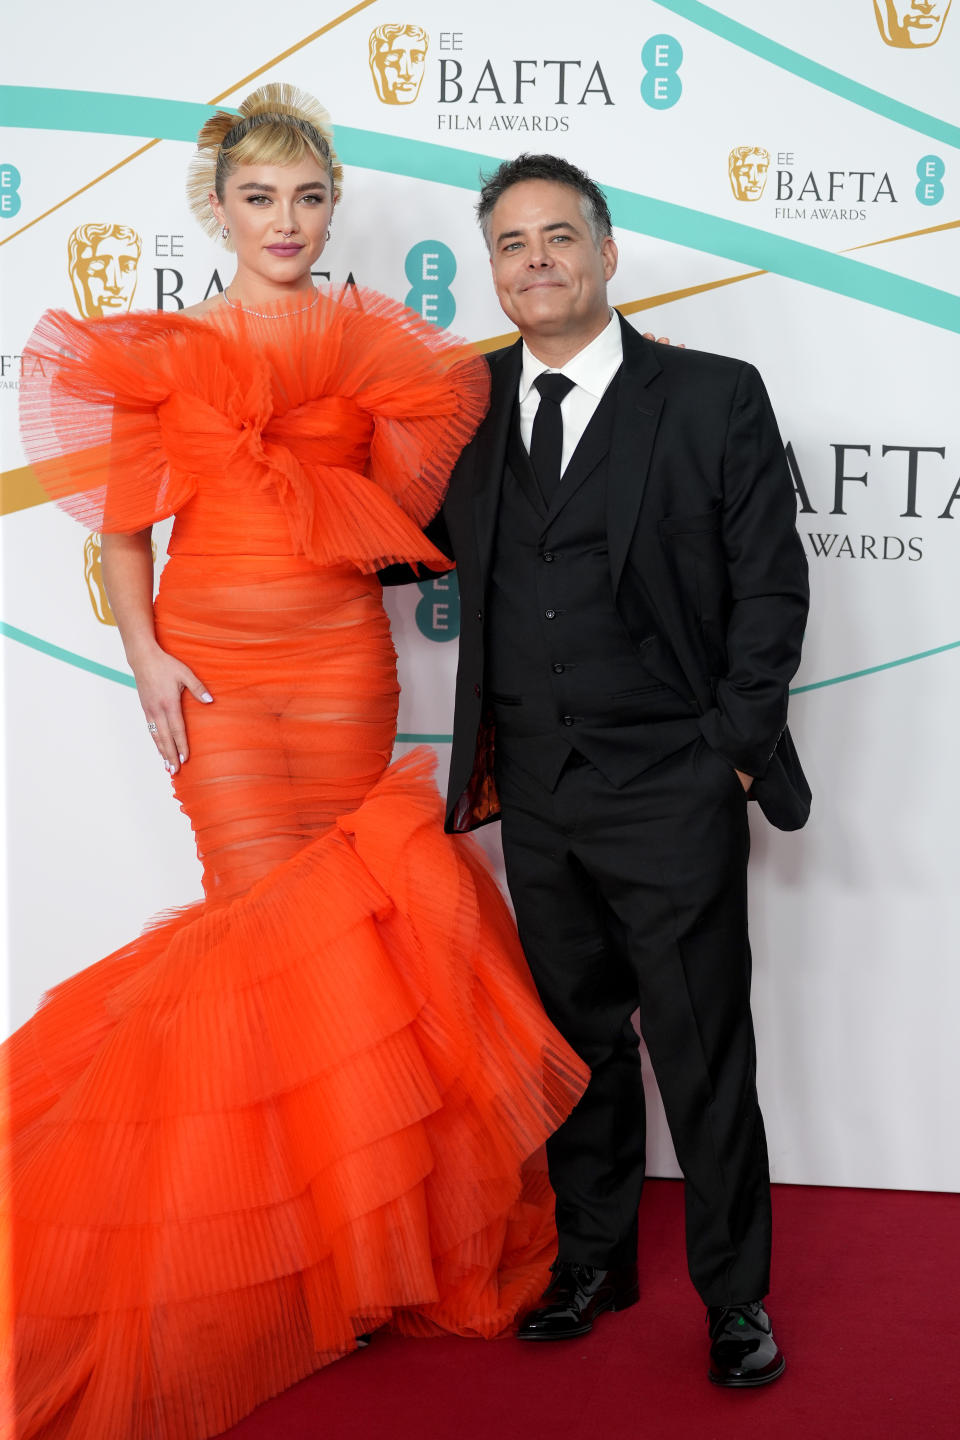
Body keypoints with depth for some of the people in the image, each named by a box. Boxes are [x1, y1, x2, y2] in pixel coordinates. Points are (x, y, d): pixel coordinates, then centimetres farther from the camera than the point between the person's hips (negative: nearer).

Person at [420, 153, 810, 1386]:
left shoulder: (713, 398, -4)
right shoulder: (471, 403, 6)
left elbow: (770, 582, -4)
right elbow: (442, 546, 16)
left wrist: (736, 748, -9)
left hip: (671, 792, -4)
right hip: (536, 792, 4)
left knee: (703, 1054, 7)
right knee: (577, 1039, 17)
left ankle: (734, 1295, 26)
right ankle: (593, 1261, 36)